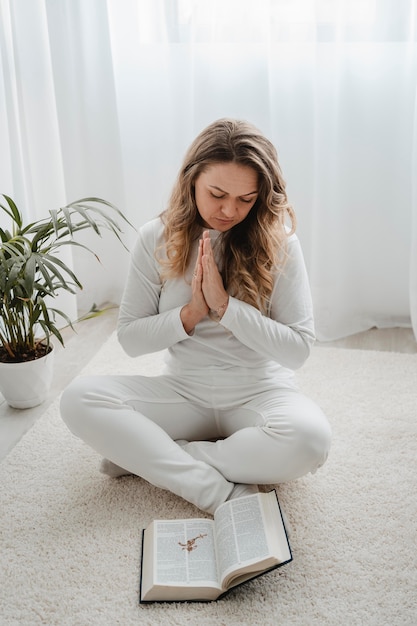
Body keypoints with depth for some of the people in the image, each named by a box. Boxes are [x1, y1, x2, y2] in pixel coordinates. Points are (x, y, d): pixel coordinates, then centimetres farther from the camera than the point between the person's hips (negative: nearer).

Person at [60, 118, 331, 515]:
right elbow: (129, 338, -1)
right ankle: (220, 490, -24)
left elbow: (298, 349, -12)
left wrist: (225, 305, -22)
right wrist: (191, 313, -17)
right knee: (79, 399, -21)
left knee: (309, 437, -35)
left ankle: (145, 455, -18)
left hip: (258, 394, -1)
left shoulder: (277, 242, -9)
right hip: (183, 393, 2)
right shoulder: (157, 238, -4)